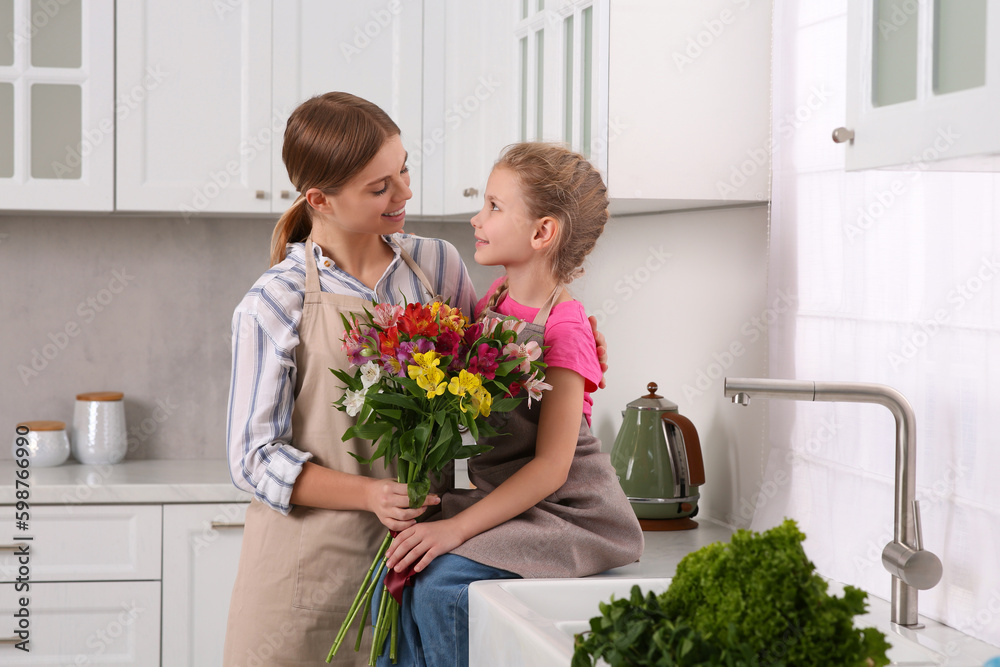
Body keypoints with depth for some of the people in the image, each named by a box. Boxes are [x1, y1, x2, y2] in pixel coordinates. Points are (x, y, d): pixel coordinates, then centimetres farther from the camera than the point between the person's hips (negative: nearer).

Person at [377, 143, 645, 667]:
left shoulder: (563, 329, -16)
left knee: (440, 585, -24)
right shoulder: (495, 300, 7)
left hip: (564, 514, -7)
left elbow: (551, 467, -19)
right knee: (395, 577, -12)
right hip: (503, 500, 7)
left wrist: (457, 528, -24)